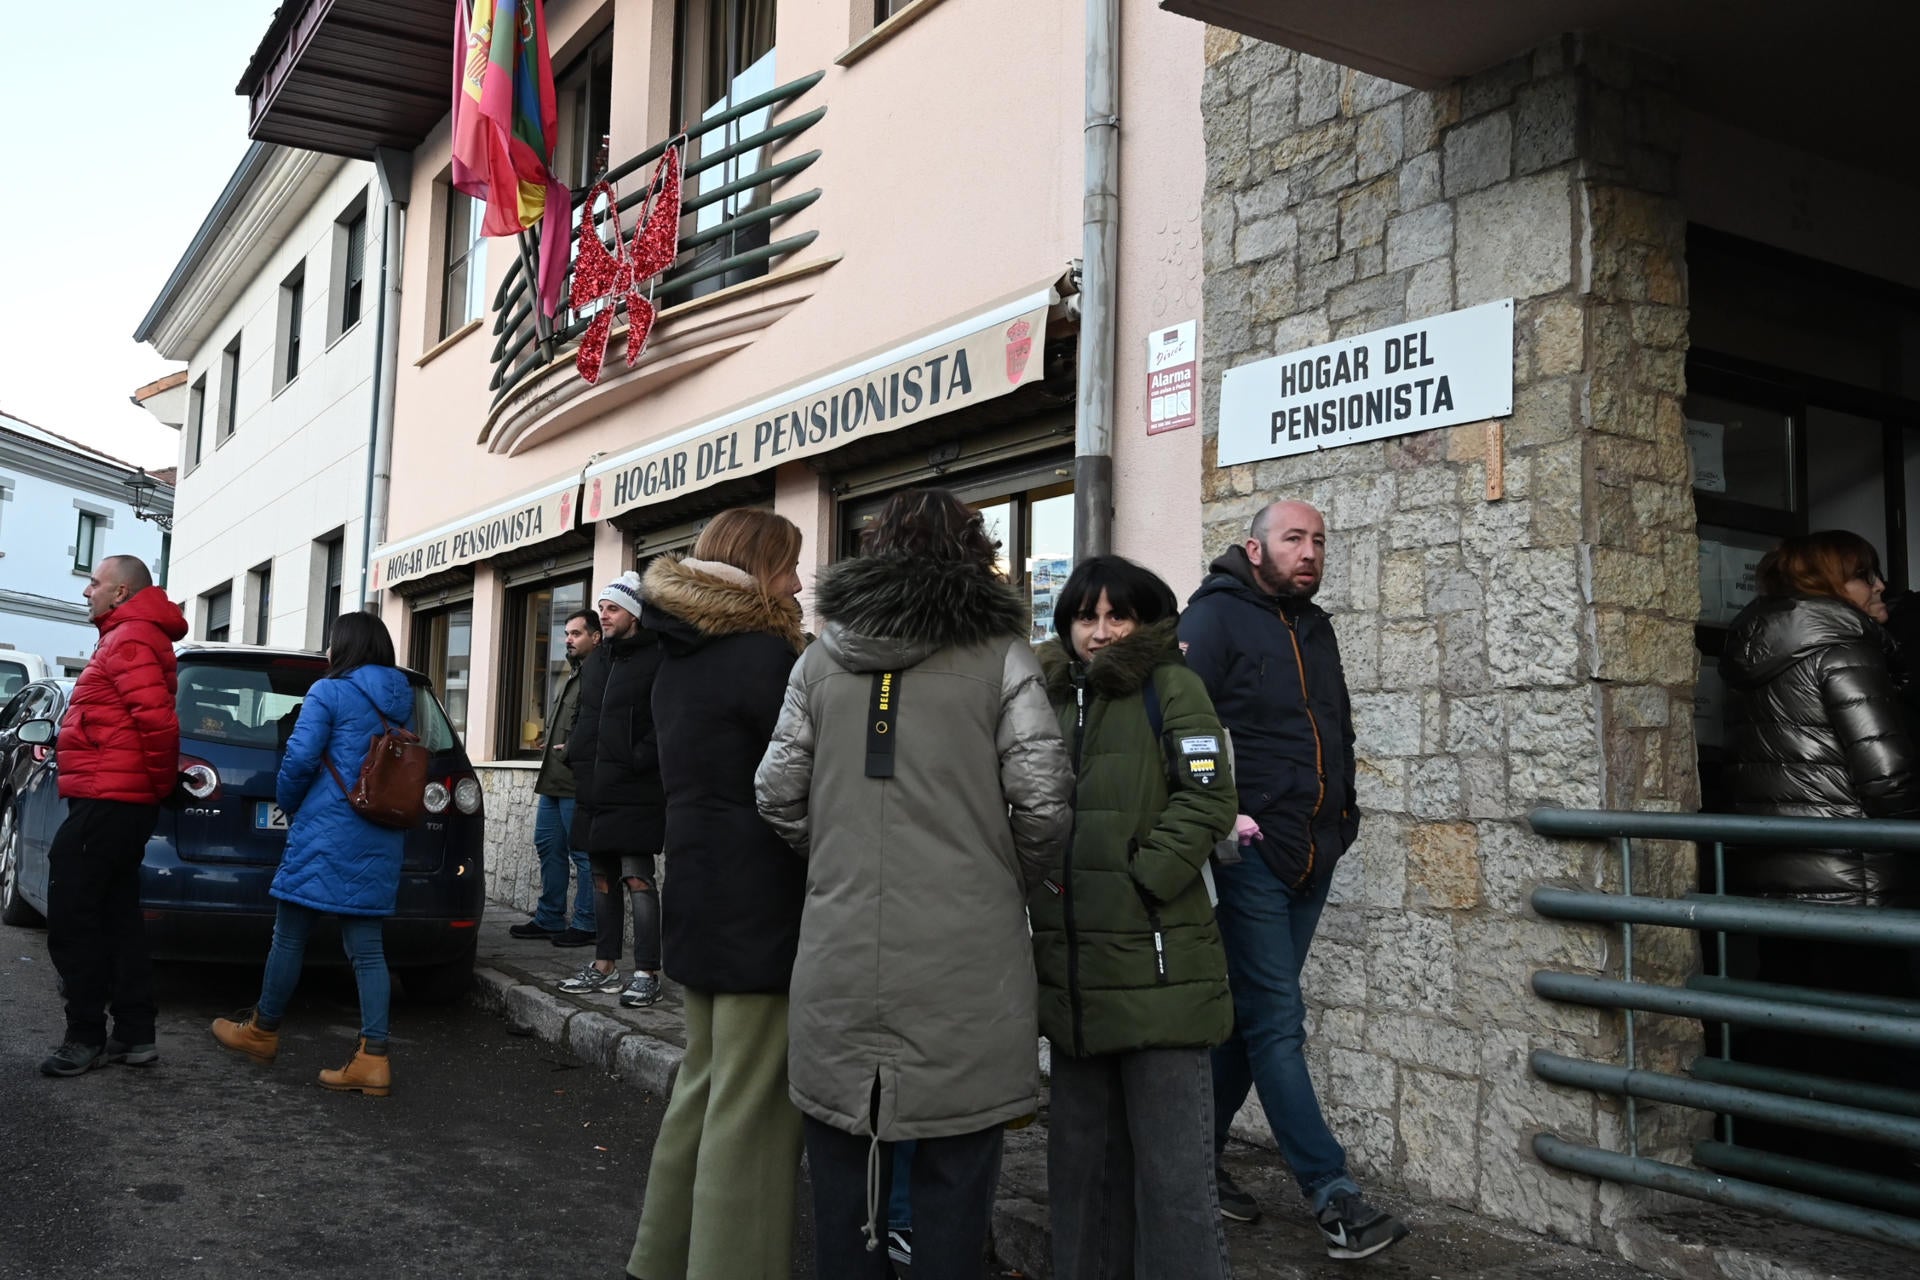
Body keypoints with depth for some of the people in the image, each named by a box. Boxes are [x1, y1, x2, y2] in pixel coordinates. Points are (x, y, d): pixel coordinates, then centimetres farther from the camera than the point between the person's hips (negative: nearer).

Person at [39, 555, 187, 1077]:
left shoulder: (129, 640, -13)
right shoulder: (133, 638, 21)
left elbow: (157, 720, -24)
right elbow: (152, 720, 23)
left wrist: (161, 782, -12)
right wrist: (162, 785, 16)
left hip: (106, 801, -11)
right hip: (121, 800, 11)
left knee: (71, 919, -4)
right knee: (116, 917, 11)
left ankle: (86, 1037, 2)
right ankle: (135, 1034, 14)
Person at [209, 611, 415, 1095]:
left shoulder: (329, 692, -6)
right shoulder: (402, 701, 13)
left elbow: (300, 758, -11)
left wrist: (288, 804, 8)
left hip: (329, 833, -6)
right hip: (382, 840, 6)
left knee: (290, 935, 10)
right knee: (366, 947, 4)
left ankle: (261, 1031, 26)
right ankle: (373, 1059, -2)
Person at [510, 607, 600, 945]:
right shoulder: (573, 676, 22)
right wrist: (550, 748, 14)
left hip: (576, 782, -10)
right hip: (554, 781, 10)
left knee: (582, 853, -4)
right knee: (548, 847, 13)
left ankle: (585, 924, 3)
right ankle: (549, 918, 21)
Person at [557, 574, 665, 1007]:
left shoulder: (655, 660, -9)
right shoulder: (603, 659, 18)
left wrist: (640, 760, -18)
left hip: (636, 791, -8)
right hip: (601, 789, 8)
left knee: (637, 878, -8)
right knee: (603, 878, 12)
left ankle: (647, 973, -4)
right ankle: (605, 965, 20)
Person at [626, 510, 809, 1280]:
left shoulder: (679, 661, 12)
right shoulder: (763, 654, -16)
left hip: (699, 901, 9)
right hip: (762, 910, -9)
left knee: (705, 1086, 19)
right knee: (752, 1110, -2)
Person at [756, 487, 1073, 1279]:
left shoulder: (823, 657, 7)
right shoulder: (997, 654, -2)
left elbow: (779, 794, 5)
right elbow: (1043, 801, -6)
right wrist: (1014, 882, 11)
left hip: (841, 953, 3)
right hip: (963, 955, -3)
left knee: (843, 1162, 14)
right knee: (952, 1169, 7)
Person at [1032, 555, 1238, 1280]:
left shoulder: (1169, 687, -1)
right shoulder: (1050, 695, 15)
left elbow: (1207, 799, -9)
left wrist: (1138, 879, -14)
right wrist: (1038, 876, 6)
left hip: (1158, 964, -6)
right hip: (1073, 966, 6)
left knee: (1172, 1165, -2)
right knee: (1081, 1152, 16)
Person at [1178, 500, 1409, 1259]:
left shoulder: (1316, 629, 18)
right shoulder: (1214, 619, -7)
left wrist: (1342, 816, 19)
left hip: (1311, 856, 8)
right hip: (1249, 854, -8)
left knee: (1251, 1017, 13)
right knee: (1277, 1022, -5)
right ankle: (1332, 1196, -2)